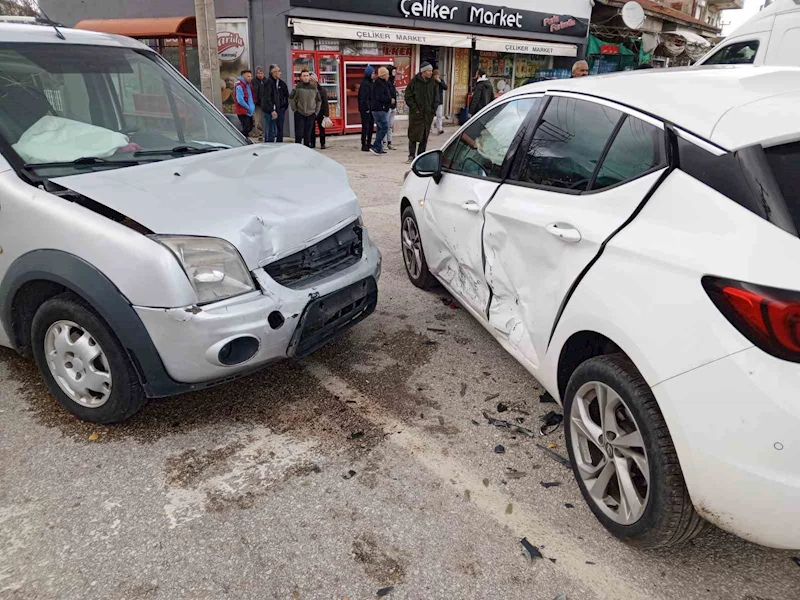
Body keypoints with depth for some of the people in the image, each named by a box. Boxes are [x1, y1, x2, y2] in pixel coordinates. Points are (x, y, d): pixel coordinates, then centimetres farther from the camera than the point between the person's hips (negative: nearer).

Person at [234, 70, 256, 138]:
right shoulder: (239, 86, -14)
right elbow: (240, 100, -22)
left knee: (250, 128, 13)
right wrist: (248, 108, -16)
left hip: (249, 112, 9)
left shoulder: (249, 85, 14)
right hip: (243, 112, -9)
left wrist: (253, 106, 9)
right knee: (246, 129, -12)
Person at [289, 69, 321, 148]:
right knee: (299, 134, -4)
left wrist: (316, 112, 8)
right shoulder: (297, 87, -2)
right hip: (299, 115, -2)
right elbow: (291, 99, 1)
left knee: (308, 134, 7)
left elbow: (319, 101, 15)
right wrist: (295, 110, -4)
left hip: (311, 115, 3)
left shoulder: (314, 88, 7)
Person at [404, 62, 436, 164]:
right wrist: (415, 109, -11)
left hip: (428, 114, 4)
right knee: (414, 135, -2)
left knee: (425, 137, 7)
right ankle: (411, 156, 5)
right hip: (416, 114, -4)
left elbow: (435, 97, 17)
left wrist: (433, 109, 6)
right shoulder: (414, 81, -5)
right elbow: (408, 96, -5)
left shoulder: (432, 82, 8)